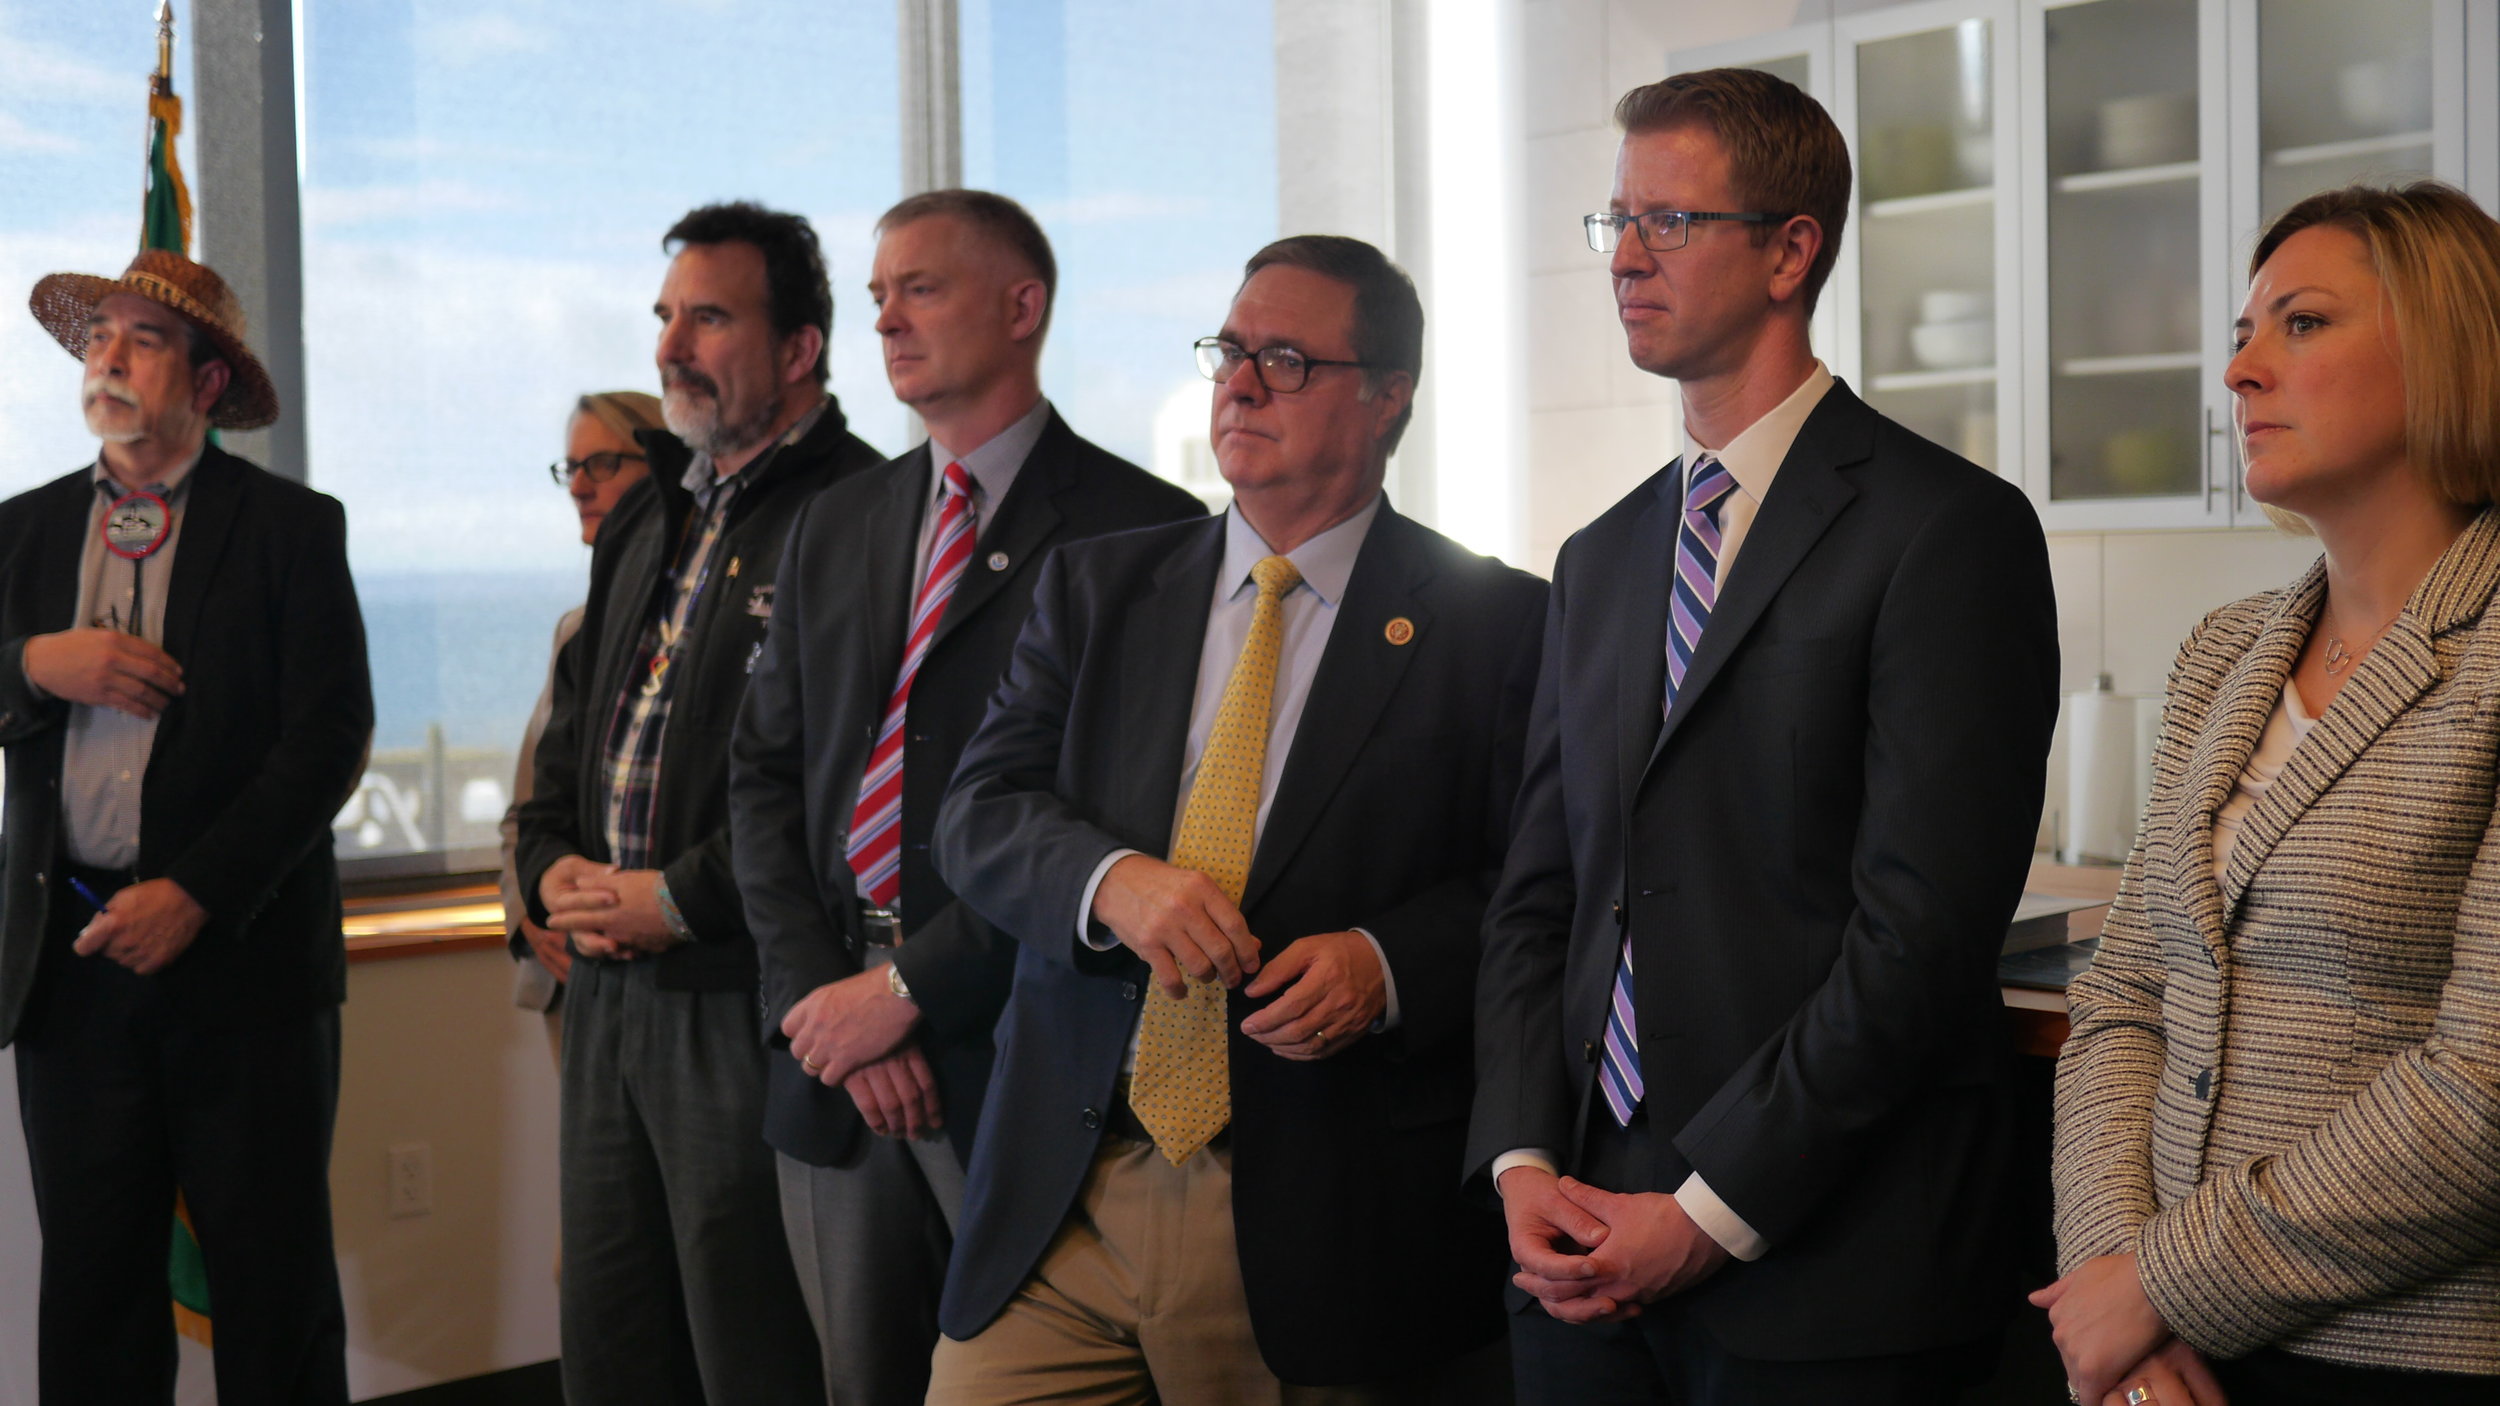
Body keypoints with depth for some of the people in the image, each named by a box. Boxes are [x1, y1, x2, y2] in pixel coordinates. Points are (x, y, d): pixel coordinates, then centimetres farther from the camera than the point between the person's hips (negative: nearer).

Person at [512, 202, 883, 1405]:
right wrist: (556, 871, 4)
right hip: (607, 990, 9)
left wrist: (680, 899, -15)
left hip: (743, 999, -8)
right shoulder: (647, 521, 18)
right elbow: (571, 732, 23)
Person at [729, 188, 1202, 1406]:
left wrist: (909, 989, -13)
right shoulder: (834, 526, 15)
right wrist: (815, 991, -3)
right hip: (833, 1064, 5)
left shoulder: (1140, 530, -6)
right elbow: (763, 772, 11)